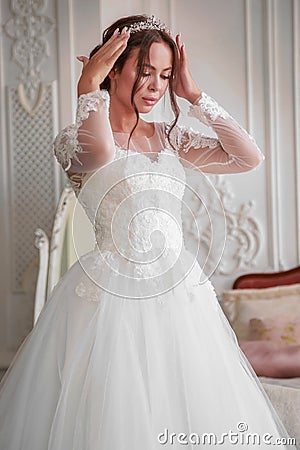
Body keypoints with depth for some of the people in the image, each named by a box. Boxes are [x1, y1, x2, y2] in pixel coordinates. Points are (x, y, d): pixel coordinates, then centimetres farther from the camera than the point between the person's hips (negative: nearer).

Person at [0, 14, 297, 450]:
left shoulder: (170, 137, 11)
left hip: (179, 294, 5)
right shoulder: (77, 138, -3)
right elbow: (101, 153, -29)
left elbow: (249, 157, 0)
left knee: (192, 409, 12)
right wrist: (90, 84, -18)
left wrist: (195, 96, 1)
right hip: (111, 297, -5)